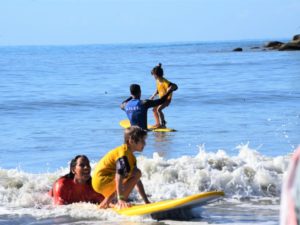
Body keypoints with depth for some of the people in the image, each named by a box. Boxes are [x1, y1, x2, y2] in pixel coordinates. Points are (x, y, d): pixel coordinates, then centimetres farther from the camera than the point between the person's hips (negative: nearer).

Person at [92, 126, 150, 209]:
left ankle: (105, 203, 24)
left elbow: (137, 180, 15)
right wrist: (121, 199, -33)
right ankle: (120, 204, -19)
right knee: (137, 173, -18)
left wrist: (146, 201, 11)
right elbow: (119, 177, -27)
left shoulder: (131, 157, 14)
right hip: (101, 181, -11)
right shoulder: (123, 153, -17)